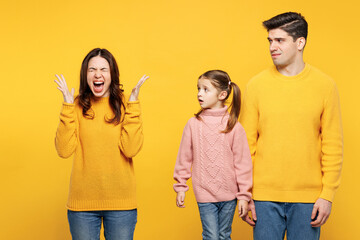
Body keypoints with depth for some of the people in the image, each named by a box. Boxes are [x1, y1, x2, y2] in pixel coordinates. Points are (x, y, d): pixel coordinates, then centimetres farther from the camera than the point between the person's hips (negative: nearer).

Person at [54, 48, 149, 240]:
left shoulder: (124, 105, 0)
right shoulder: (77, 106, 1)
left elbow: (130, 149, -15)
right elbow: (64, 150, -11)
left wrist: (133, 103, -13)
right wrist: (68, 105, -12)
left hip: (121, 202, 0)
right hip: (82, 202, 0)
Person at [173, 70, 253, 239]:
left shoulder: (233, 126, -5)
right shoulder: (193, 124, -2)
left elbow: (243, 162, -3)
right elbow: (184, 158, 6)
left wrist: (244, 196, -3)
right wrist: (180, 187, 7)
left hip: (229, 194, 0)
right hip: (204, 195, 0)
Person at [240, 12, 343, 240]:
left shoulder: (325, 85, 0)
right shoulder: (257, 85, 1)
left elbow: (333, 145, 1)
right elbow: (246, 144, 3)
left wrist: (328, 194, -4)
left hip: (308, 198, 0)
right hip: (265, 196, 1)